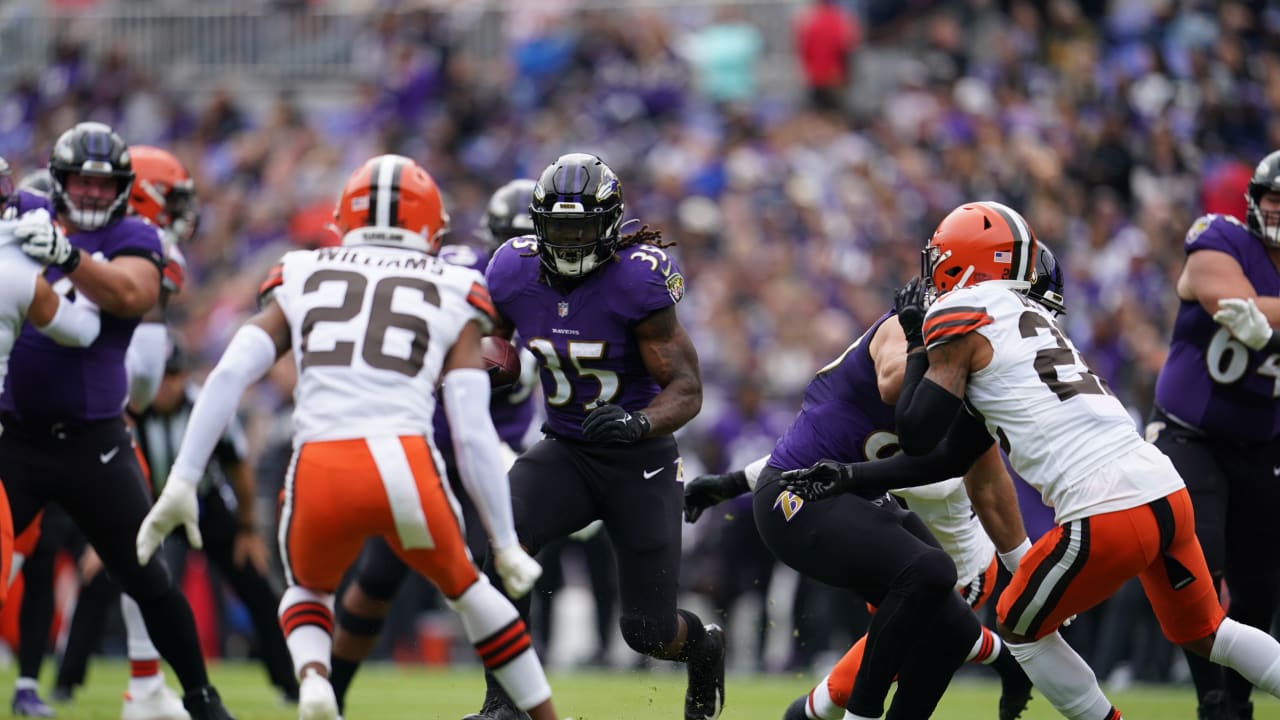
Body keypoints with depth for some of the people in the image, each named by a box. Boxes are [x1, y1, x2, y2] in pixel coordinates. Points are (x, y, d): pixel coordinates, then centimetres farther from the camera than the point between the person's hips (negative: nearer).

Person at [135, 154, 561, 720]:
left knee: (308, 592, 29)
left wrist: (181, 484, 6)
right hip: (407, 470, 0)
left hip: (320, 475, 1)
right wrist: (505, 544, 12)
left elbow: (228, 376, 7)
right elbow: (473, 432, 8)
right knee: (463, 587, 29)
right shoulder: (451, 296, 17)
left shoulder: (303, 279, 22)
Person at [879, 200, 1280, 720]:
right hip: (1169, 490, 8)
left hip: (1106, 513, -8)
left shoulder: (958, 317, 0)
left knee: (1020, 628, 17)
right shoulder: (1030, 313, 25)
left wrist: (918, 345, 9)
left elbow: (918, 436, -2)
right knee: (1203, 633, 26)